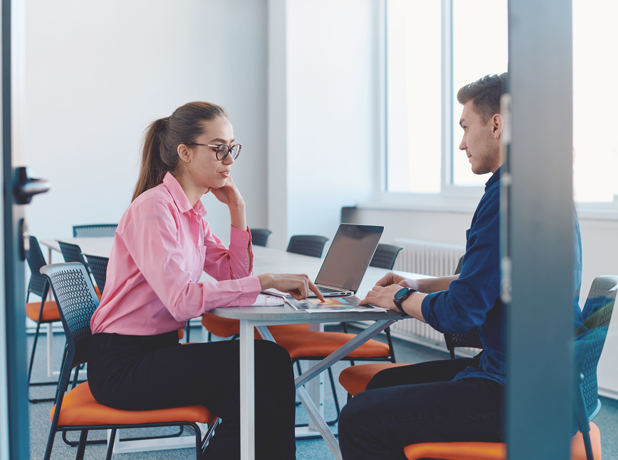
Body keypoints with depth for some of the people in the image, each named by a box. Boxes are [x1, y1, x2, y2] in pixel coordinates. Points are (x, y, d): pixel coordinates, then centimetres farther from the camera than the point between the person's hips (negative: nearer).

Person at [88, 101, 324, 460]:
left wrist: (237, 209, 0)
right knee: (271, 360, -17)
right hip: (123, 365, -8)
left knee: (256, 406, -13)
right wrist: (266, 282, -29)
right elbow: (181, 299, -29)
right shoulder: (154, 208, -18)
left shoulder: (193, 211, 11)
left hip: (159, 350, 8)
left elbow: (233, 275, 9)